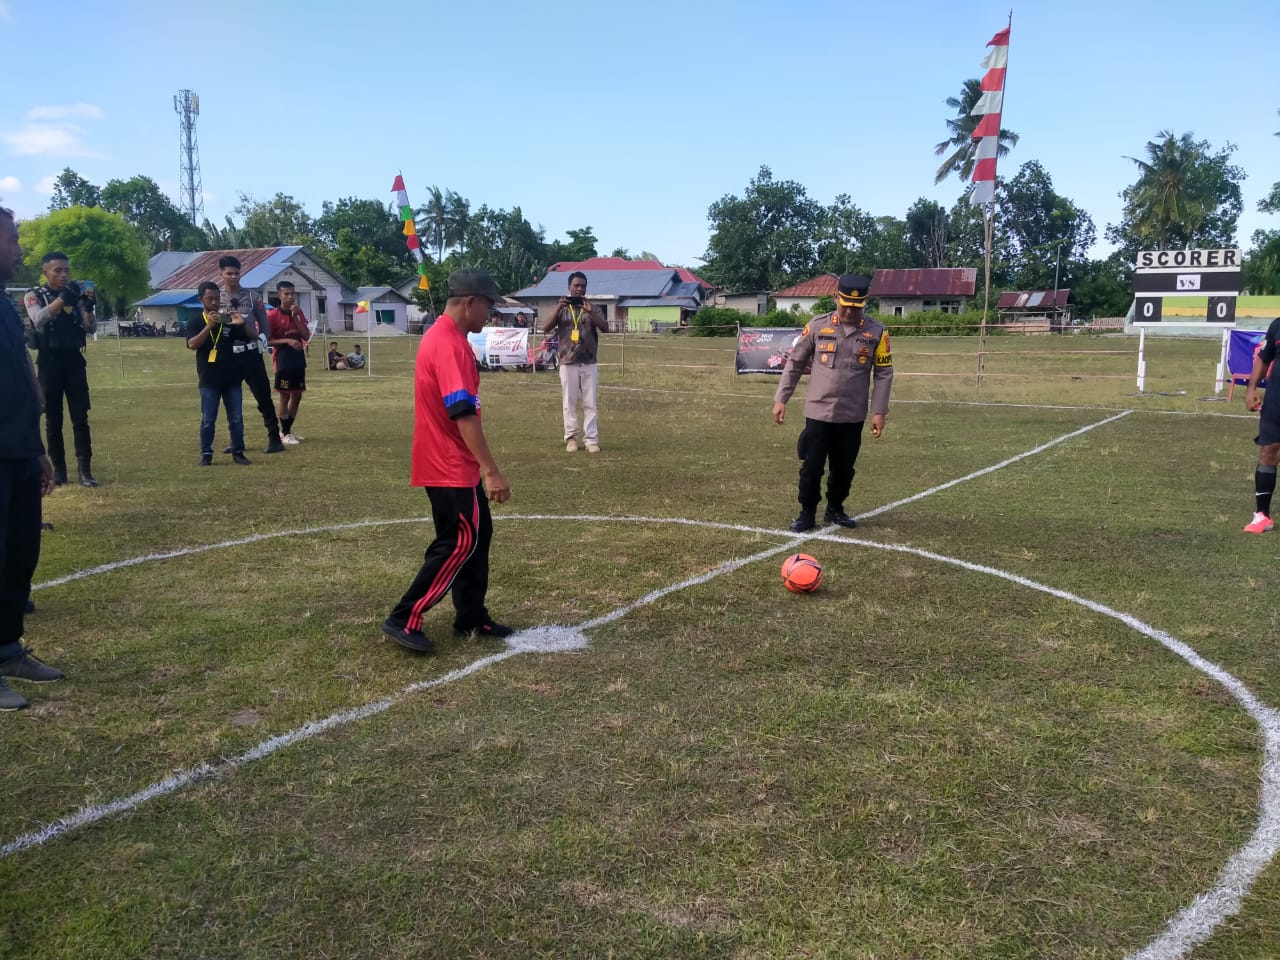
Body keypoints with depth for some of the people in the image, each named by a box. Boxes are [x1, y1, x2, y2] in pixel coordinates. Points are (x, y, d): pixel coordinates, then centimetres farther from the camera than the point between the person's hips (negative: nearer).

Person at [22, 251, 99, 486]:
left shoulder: (76, 295, 6)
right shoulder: (34, 296, -1)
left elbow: (91, 328, -1)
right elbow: (39, 320, -21)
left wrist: (88, 307, -20)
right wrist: (62, 299, -33)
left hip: (74, 361, 2)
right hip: (49, 362, -2)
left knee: (80, 418, -2)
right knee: (53, 419, 5)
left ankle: (85, 470, -3)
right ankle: (58, 469, 13)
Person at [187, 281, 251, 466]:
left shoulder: (229, 320, 8)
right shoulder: (195, 322, 0)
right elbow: (192, 344, -16)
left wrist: (243, 324, -14)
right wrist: (209, 326, -27)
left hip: (232, 378, 3)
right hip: (209, 380, -3)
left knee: (236, 419, 5)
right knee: (208, 420, 1)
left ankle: (238, 452, 12)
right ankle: (206, 454, 8)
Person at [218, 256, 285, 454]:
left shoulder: (251, 297, 2)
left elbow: (263, 323, 6)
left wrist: (261, 341, -6)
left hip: (251, 353, -2)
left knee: (263, 396, -3)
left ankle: (274, 438, 0)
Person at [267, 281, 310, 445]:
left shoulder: (299, 312, 7)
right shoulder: (272, 315, -8)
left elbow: (307, 336, -1)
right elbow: (268, 340, -9)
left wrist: (295, 316, -10)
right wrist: (288, 341, -22)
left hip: (299, 358, 6)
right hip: (283, 360, -6)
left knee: (297, 395, 9)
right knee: (285, 395, -2)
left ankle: (288, 429, 22)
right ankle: (285, 433, 7)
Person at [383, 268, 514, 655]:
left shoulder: (440, 336, 13)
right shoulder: (450, 345, -21)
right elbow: (463, 414, -28)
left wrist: (481, 467, 25)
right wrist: (491, 470, -29)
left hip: (453, 462, 10)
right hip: (450, 465, -10)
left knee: (477, 535, 15)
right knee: (459, 544, -5)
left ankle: (472, 617, 23)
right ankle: (405, 620, 0)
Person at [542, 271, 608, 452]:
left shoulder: (593, 309, 4)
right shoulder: (561, 309, 5)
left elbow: (605, 329, -11)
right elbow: (545, 329, -8)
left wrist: (590, 312, -23)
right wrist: (558, 308, -18)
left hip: (589, 365, 0)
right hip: (568, 364, 0)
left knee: (590, 403, 1)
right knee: (569, 403, 4)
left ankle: (591, 440, 2)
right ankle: (571, 438, 12)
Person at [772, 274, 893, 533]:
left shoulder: (877, 332, -1)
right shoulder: (817, 326, -2)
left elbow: (883, 373, 2)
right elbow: (795, 363, 4)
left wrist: (879, 411, -4)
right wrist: (781, 399, 1)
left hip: (852, 416, 1)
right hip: (818, 413, -1)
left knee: (844, 468, 12)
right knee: (811, 467, 1)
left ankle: (835, 510, 31)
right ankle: (807, 514, 15)